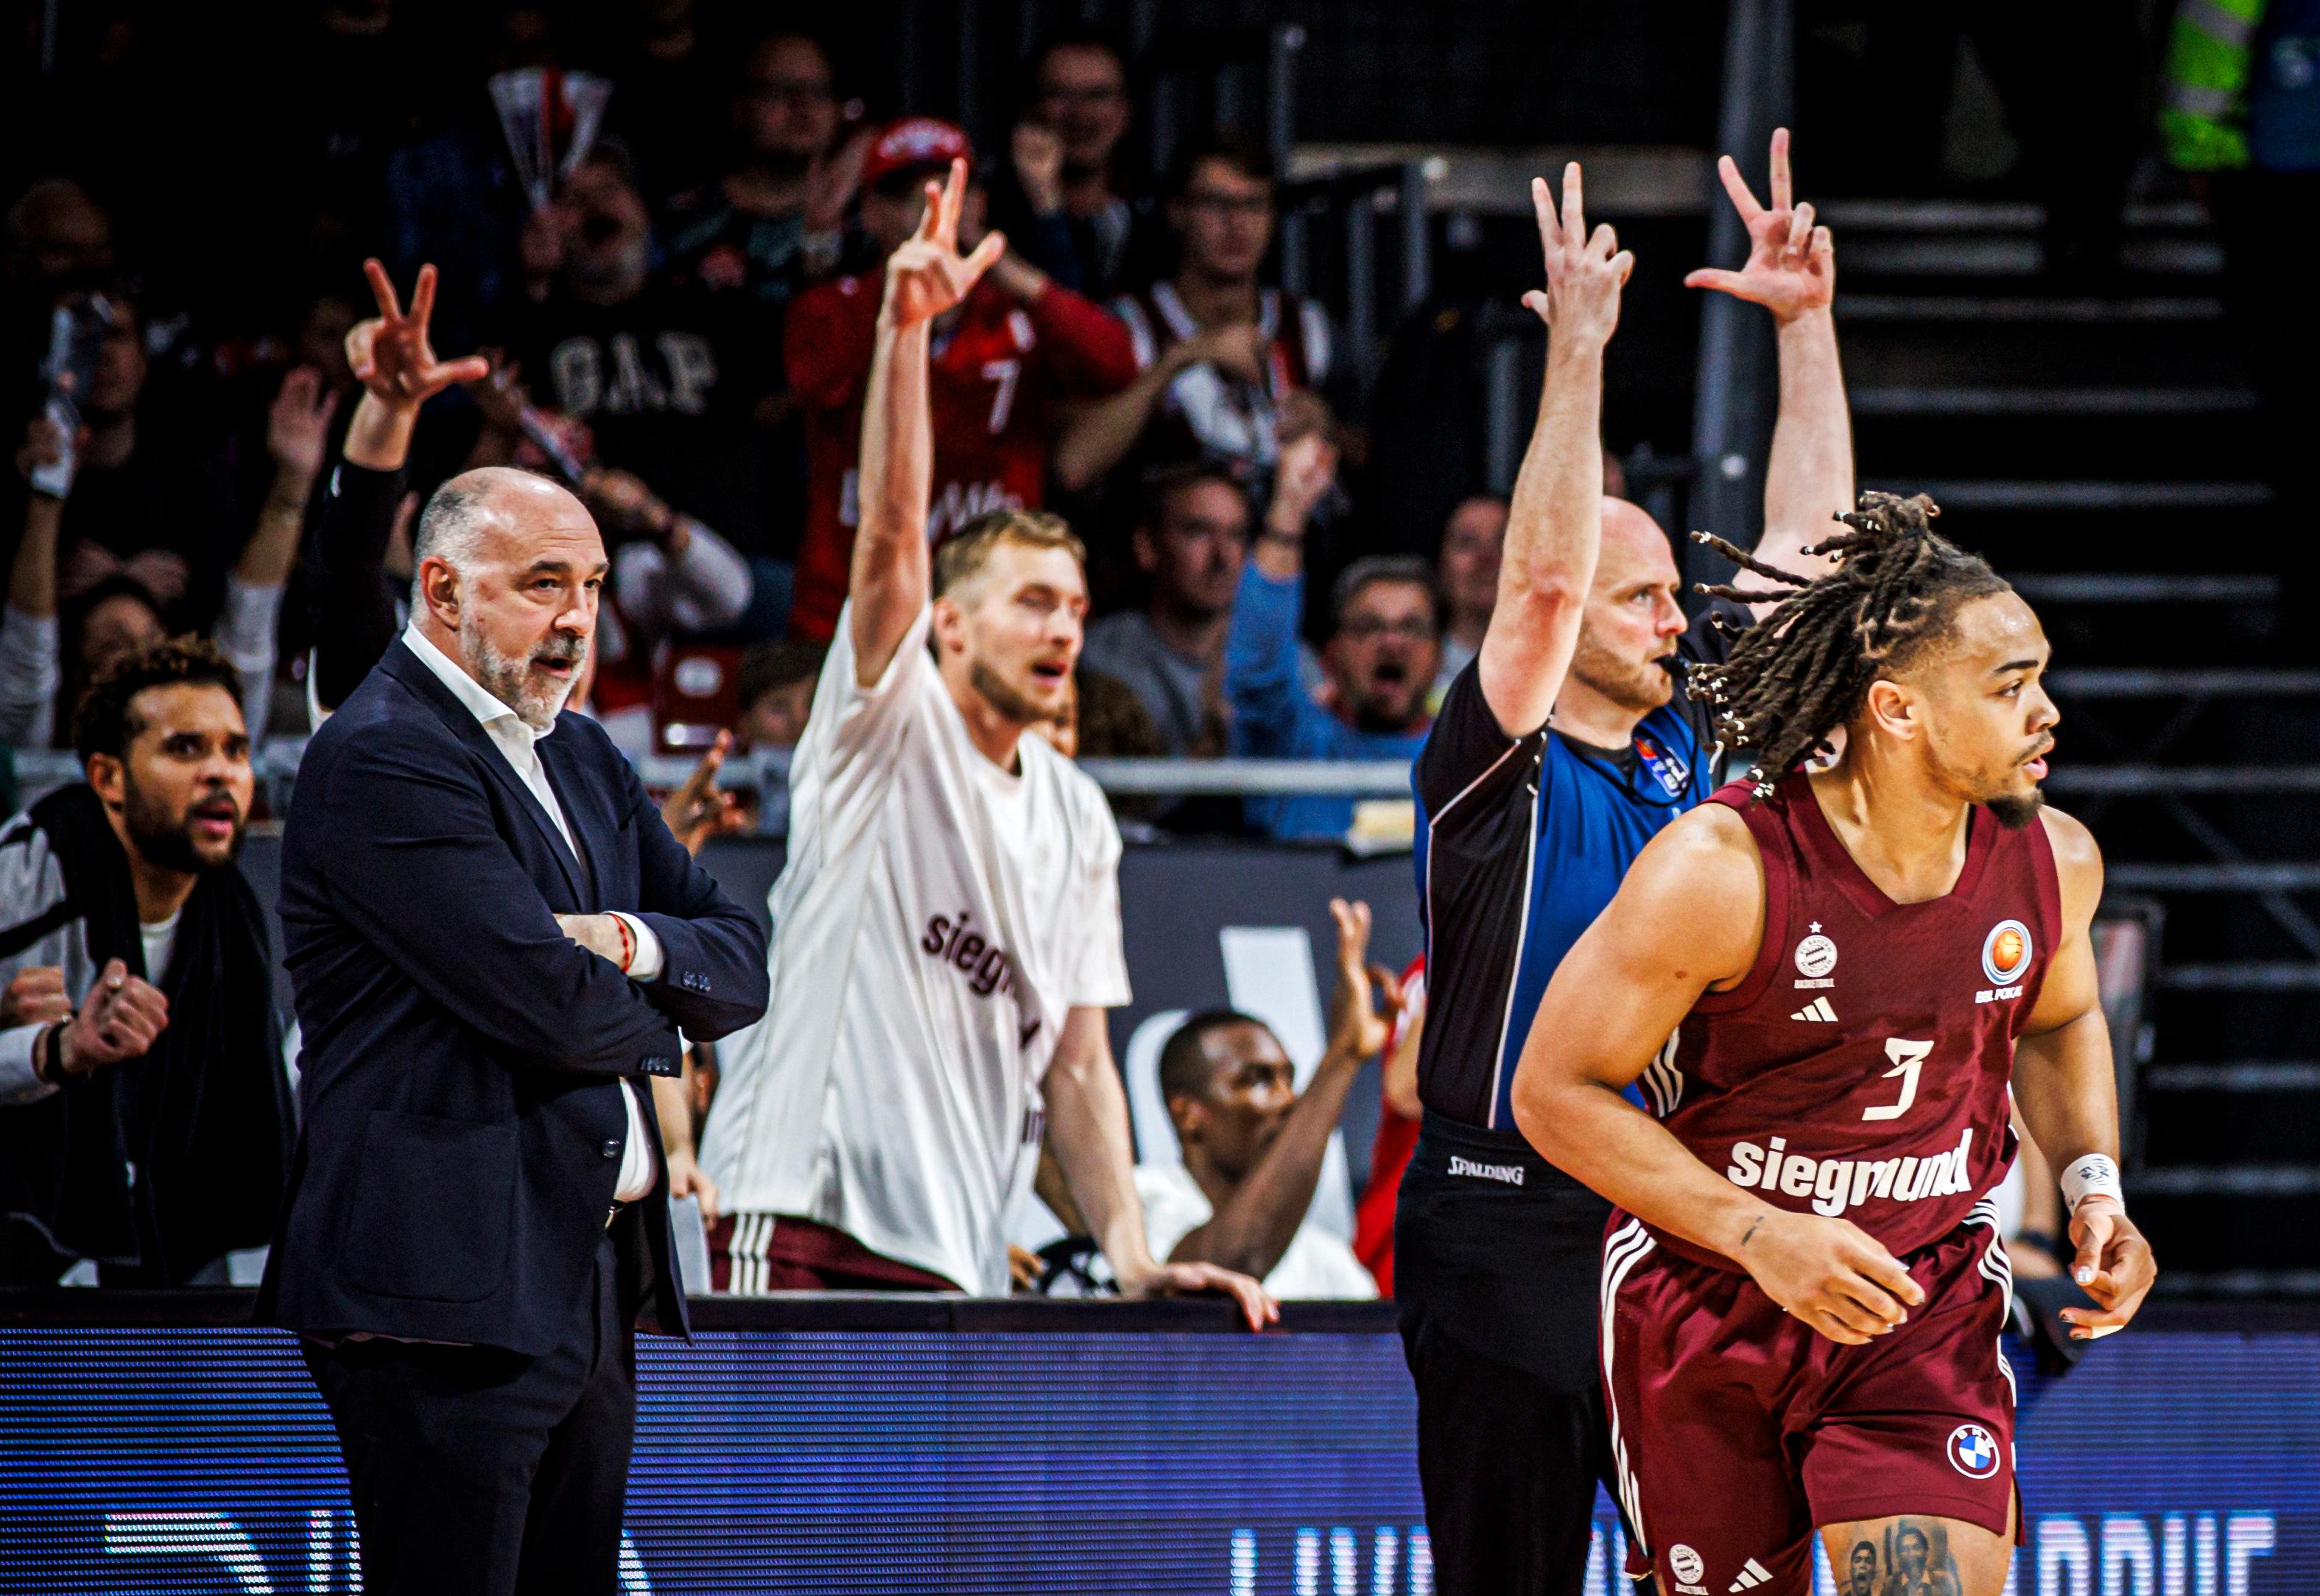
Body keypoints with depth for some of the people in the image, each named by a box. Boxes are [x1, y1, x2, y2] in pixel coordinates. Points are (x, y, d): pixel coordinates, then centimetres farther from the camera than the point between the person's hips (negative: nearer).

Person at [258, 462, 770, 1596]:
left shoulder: (582, 760, 20)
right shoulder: (380, 759, -11)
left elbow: (741, 967, 16)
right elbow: (550, 1005, -18)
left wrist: (634, 945, -6)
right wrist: (651, 1019, 3)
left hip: (593, 1285, 9)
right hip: (452, 1291, -9)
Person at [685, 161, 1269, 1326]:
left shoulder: (1077, 815, 19)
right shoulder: (888, 722, 4)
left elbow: (1076, 1066, 18)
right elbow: (893, 527, -13)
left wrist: (1134, 1259, 6)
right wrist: (904, 330, -27)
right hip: (799, 1224, -6)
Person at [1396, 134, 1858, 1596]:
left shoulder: (1691, 735, 11)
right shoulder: (1496, 768, -7)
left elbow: (1807, 544, 13)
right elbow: (1545, 577, -23)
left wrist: (1807, 322, 7)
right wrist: (1579, 349, -28)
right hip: (1509, 1240, -6)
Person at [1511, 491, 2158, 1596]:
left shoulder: (2054, 862, -6)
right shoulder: (1720, 872, -23)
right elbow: (1554, 1090, -16)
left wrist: (2092, 1188, -1)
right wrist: (1758, 1235, -25)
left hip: (1929, 1297, 2)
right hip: (1706, 1290, -2)